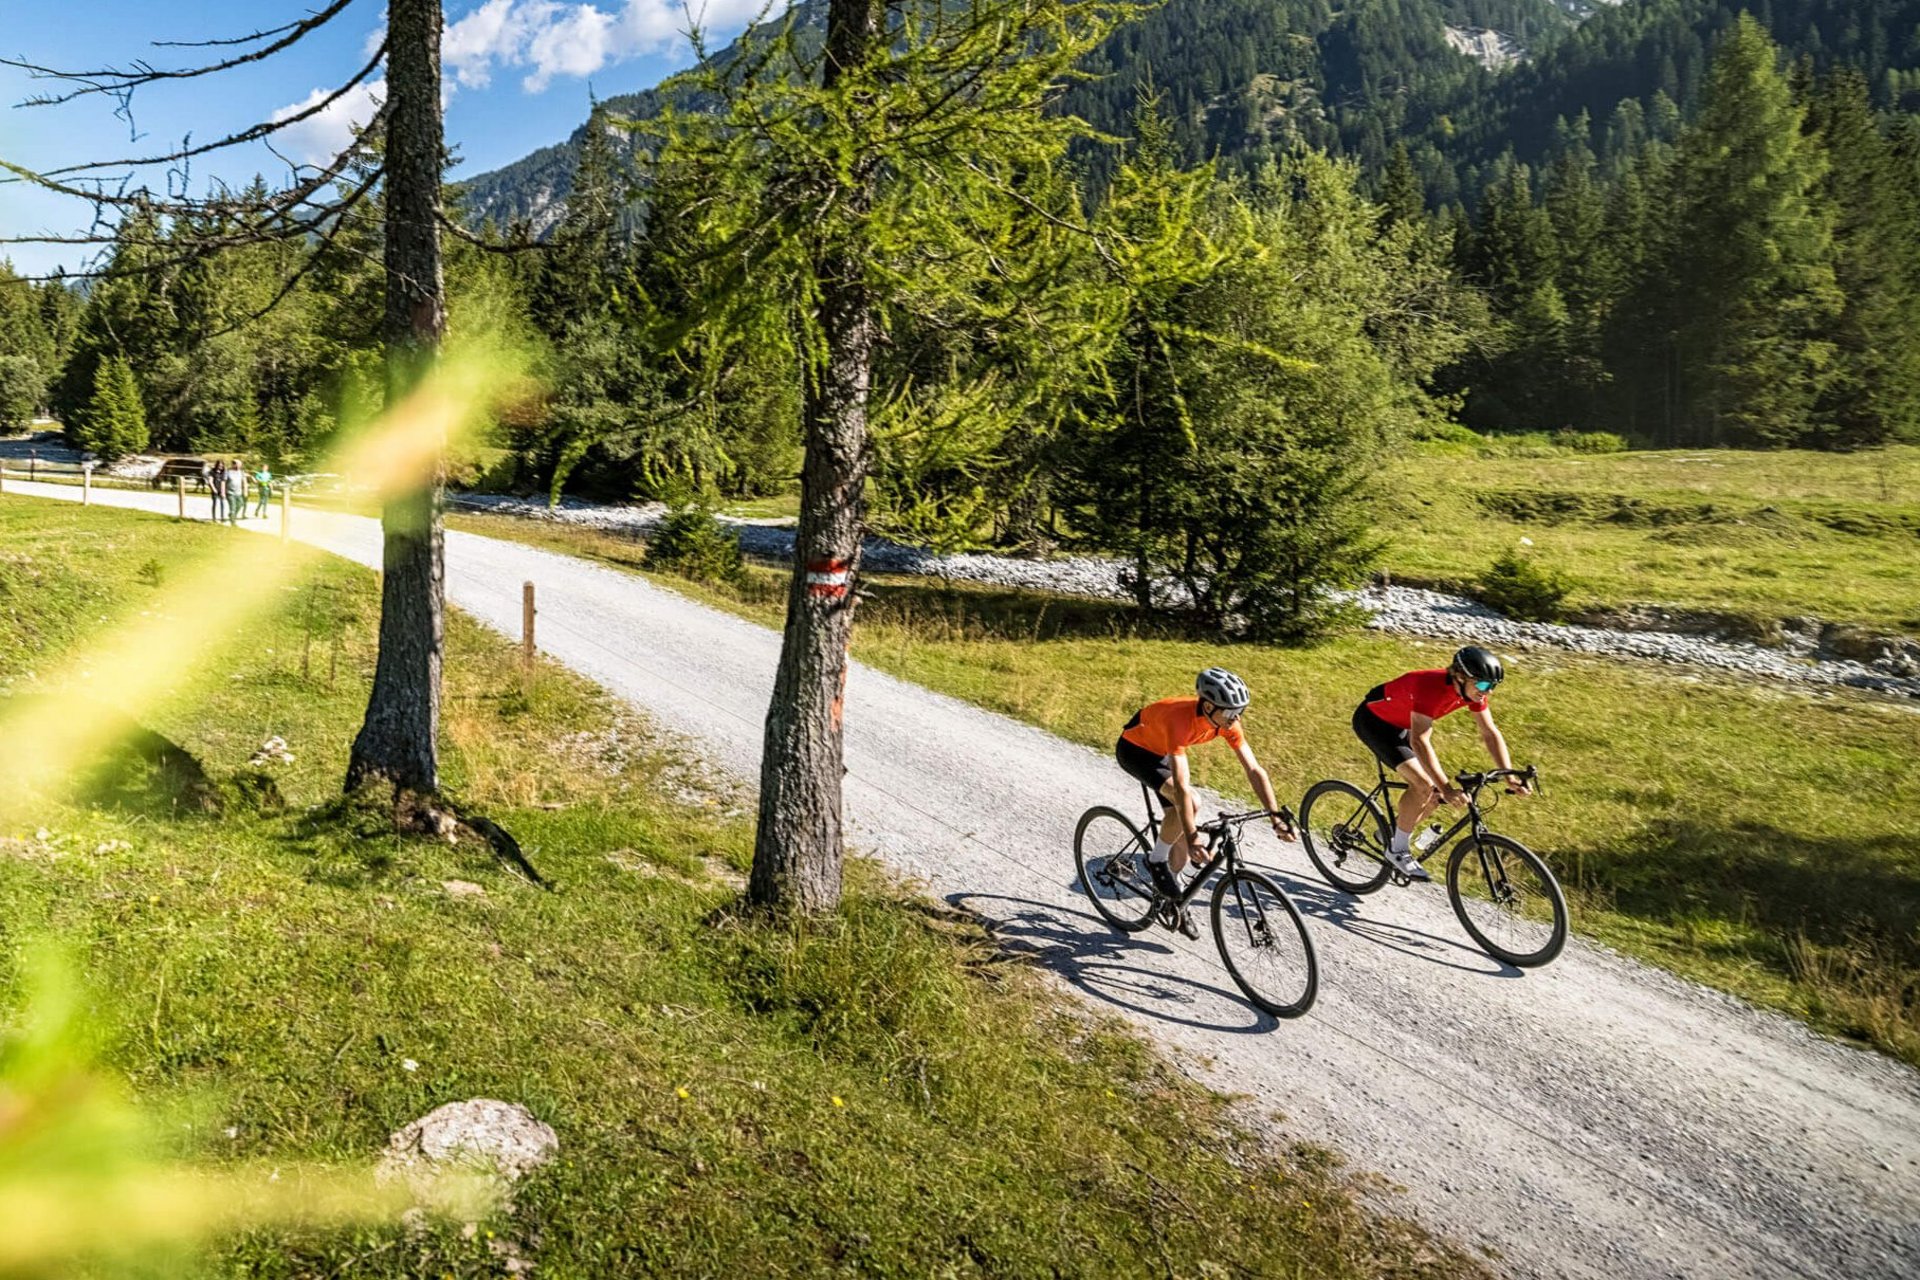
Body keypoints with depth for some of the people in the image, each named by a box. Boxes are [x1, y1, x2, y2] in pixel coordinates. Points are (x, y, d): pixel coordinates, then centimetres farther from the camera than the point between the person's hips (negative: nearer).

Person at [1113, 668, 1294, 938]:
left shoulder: (1227, 723, -21)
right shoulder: (1180, 719, -41)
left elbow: (1254, 769, -19)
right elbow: (1182, 785, -46)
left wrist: (1276, 818, -27)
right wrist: (1192, 837, -49)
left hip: (1162, 751, 7)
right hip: (1134, 749, -7)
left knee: (1189, 826, 2)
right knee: (1188, 805, -28)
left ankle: (1173, 897, 21)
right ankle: (1156, 861, -5)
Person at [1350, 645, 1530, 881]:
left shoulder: (1473, 690, -13)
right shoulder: (1432, 687, -37)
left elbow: (1491, 733, -7)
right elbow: (1420, 742, -42)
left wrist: (1510, 778, -17)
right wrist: (1446, 789, -47)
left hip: (1400, 725, 8)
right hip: (1372, 720, -8)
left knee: (1441, 786, -3)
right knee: (1424, 784, -22)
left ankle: (1393, 832, 15)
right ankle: (1397, 849, -7)